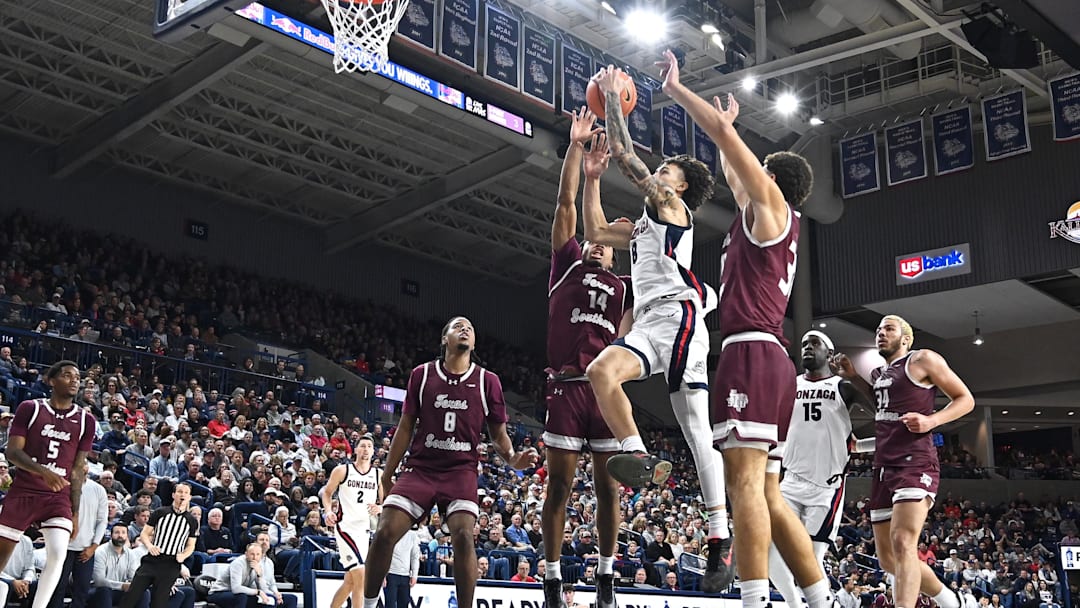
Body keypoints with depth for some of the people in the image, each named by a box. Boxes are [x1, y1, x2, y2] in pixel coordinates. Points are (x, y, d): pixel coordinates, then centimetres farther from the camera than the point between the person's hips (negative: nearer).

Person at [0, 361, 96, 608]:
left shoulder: (86, 420, 5)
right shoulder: (29, 409, -1)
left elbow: (78, 469, 8)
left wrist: (75, 513, 6)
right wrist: (43, 471, -25)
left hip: (59, 497, 1)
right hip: (23, 493, -1)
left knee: (58, 553, -19)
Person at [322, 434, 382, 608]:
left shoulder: (379, 474, 7)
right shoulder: (342, 470, -1)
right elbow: (327, 492, 8)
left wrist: (380, 508, -12)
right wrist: (329, 510, -10)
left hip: (365, 529, 5)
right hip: (345, 526, -5)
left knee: (350, 581, 11)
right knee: (361, 575, -18)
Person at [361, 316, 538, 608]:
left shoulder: (488, 381, 5)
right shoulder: (421, 374, 7)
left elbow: (498, 433, 10)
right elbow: (405, 427, 11)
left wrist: (513, 458, -11)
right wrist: (387, 474, 11)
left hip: (461, 471, -1)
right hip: (420, 467, 1)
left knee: (463, 535, -22)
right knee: (385, 533, -11)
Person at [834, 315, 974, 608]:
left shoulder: (922, 360, 1)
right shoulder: (877, 373, 21)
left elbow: (965, 399, 1)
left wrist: (931, 421, -17)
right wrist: (853, 377, 22)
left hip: (916, 463, -8)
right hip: (883, 467, 8)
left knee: (902, 543, -25)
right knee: (888, 559, 10)